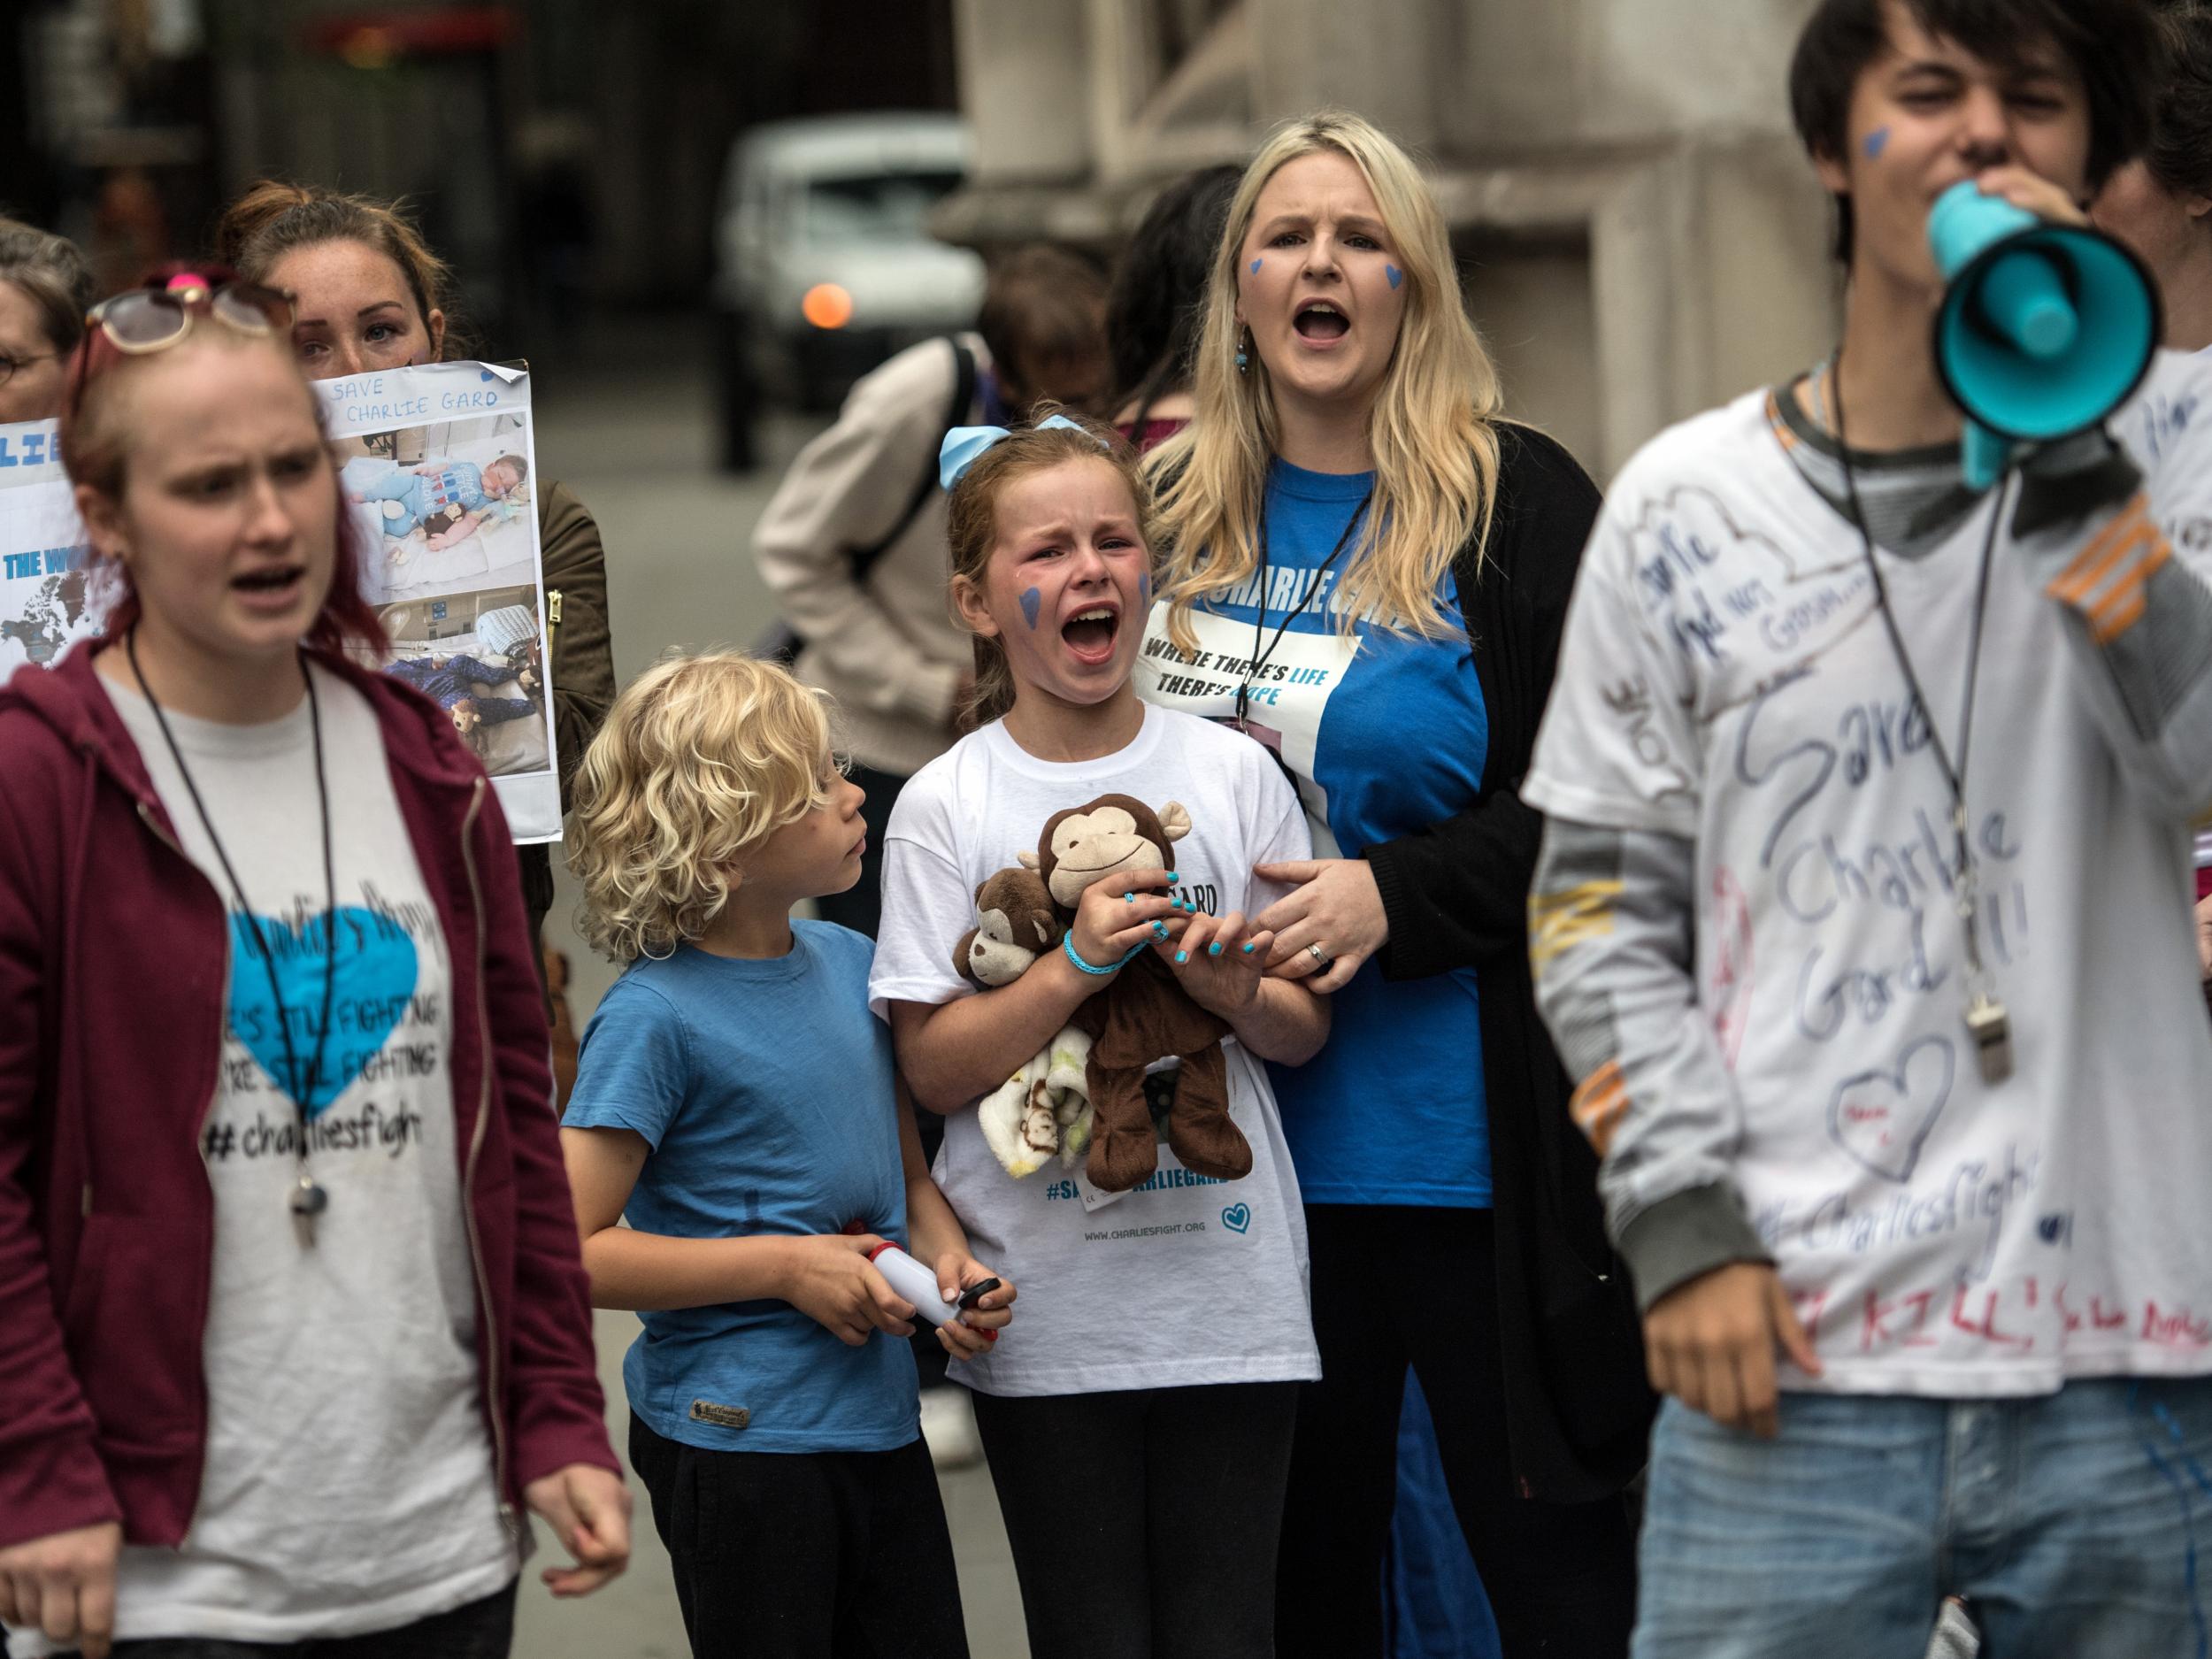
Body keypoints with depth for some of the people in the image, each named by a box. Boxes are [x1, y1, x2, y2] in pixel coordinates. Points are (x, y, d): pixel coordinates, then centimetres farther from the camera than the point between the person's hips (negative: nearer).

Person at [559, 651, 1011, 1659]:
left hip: (881, 1424, 7)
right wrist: (785, 1269, -18)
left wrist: (946, 1259, -2)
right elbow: (562, 1250, -19)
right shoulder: (656, 1017, -16)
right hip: (737, 1440, -7)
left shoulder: (848, 963, 6)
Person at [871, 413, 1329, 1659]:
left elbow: (1307, 1031, 9)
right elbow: (935, 1069, -6)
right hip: (1049, 1308, -1)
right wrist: (1078, 963, -19)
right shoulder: (946, 807, -2)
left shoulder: (1231, 773, 3)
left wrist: (1235, 991, -13)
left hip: (1231, 1284, 1)